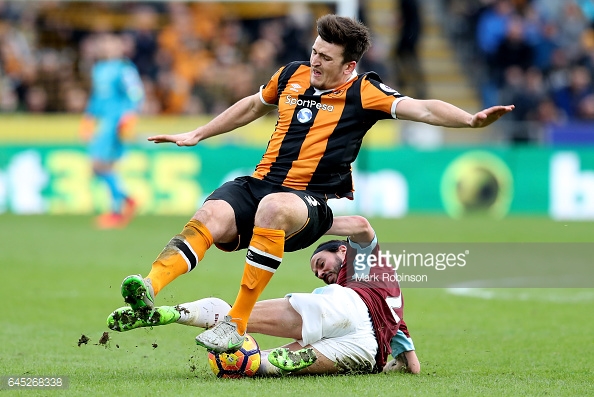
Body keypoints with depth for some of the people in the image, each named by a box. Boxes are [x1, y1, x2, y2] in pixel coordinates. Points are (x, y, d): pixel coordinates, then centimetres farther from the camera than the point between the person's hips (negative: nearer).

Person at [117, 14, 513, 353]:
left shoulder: (363, 92, 0)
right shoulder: (292, 75, 16)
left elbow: (421, 109, -11)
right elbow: (253, 106, 35)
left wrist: (471, 119, -29)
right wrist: (196, 135, 38)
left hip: (310, 202, -5)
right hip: (257, 184, 5)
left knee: (273, 208, -40)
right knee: (210, 218, -27)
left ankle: (236, 324, -37)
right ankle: (149, 288, -48)